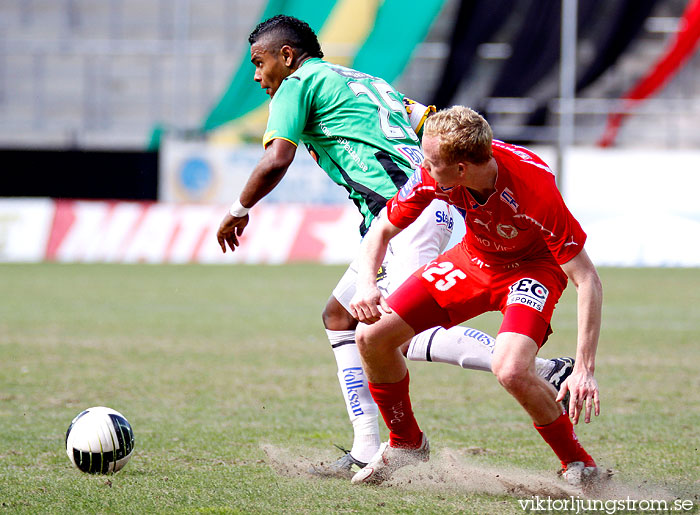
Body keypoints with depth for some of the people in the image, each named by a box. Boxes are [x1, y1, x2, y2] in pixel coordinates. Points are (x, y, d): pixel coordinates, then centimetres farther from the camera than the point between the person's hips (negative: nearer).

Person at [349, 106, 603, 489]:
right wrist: (366, 286, -28)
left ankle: (579, 465, -7)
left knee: (511, 370, -32)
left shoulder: (534, 187, -37)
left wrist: (584, 369, -37)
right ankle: (406, 444, 21)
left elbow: (587, 279, -32)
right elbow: (381, 231, -7)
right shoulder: (431, 176, -24)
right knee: (372, 337, -5)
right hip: (473, 258, 5)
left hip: (534, 267, -5)